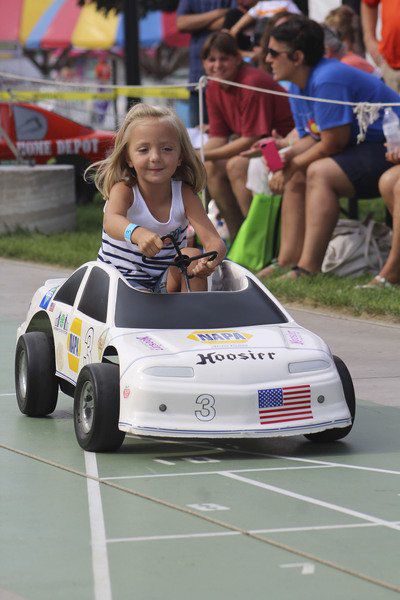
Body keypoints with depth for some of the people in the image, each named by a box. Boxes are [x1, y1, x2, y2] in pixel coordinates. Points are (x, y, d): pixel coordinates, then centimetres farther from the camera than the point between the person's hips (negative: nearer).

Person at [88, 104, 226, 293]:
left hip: (167, 280, 3)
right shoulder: (123, 190, -16)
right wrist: (137, 234, -65)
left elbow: (214, 241, -17)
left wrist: (210, 261, -44)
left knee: (192, 254, -23)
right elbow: (111, 221, -40)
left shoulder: (185, 195, -8)